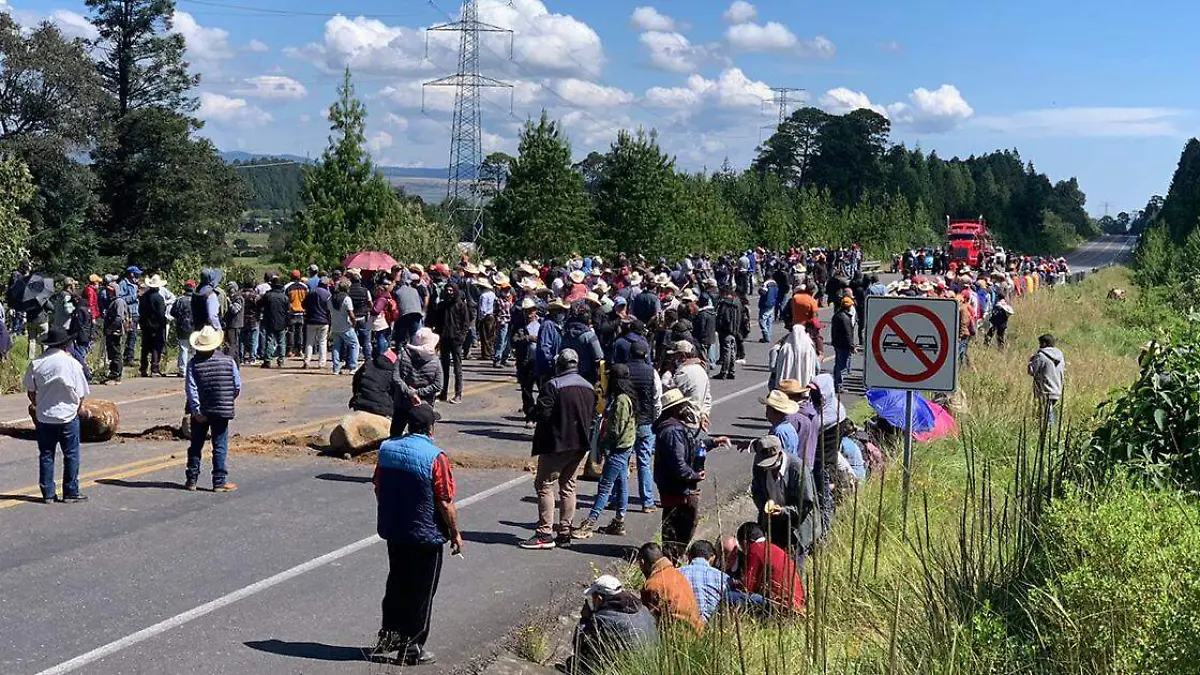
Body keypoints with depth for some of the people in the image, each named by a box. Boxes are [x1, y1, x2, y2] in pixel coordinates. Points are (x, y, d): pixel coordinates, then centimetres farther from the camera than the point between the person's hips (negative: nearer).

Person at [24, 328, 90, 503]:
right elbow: (81, 395, -5)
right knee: (71, 455, 9)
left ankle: (48, 493, 12)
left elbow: (30, 391, 3)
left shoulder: (36, 364, -5)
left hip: (43, 417, 2)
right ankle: (71, 492, 12)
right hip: (68, 416, -2)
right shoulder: (72, 364, -11)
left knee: (46, 456, 10)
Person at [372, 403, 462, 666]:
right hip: (426, 536, -5)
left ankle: (389, 634, 26)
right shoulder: (435, 457, -19)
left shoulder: (387, 448, -1)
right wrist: (455, 533, -4)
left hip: (393, 532, 5)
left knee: (396, 583, 22)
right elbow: (445, 503, -17)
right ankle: (411, 647, 14)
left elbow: (378, 489, 9)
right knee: (421, 592, 7)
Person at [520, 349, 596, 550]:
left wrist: (532, 413, 2)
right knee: (568, 487, 13)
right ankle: (565, 533, 15)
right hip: (580, 445, 7)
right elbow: (593, 415, 11)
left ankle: (545, 533, -5)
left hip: (557, 444, -7)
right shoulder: (589, 387, 8)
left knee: (544, 484, -1)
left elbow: (542, 414, -18)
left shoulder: (553, 386, -15)